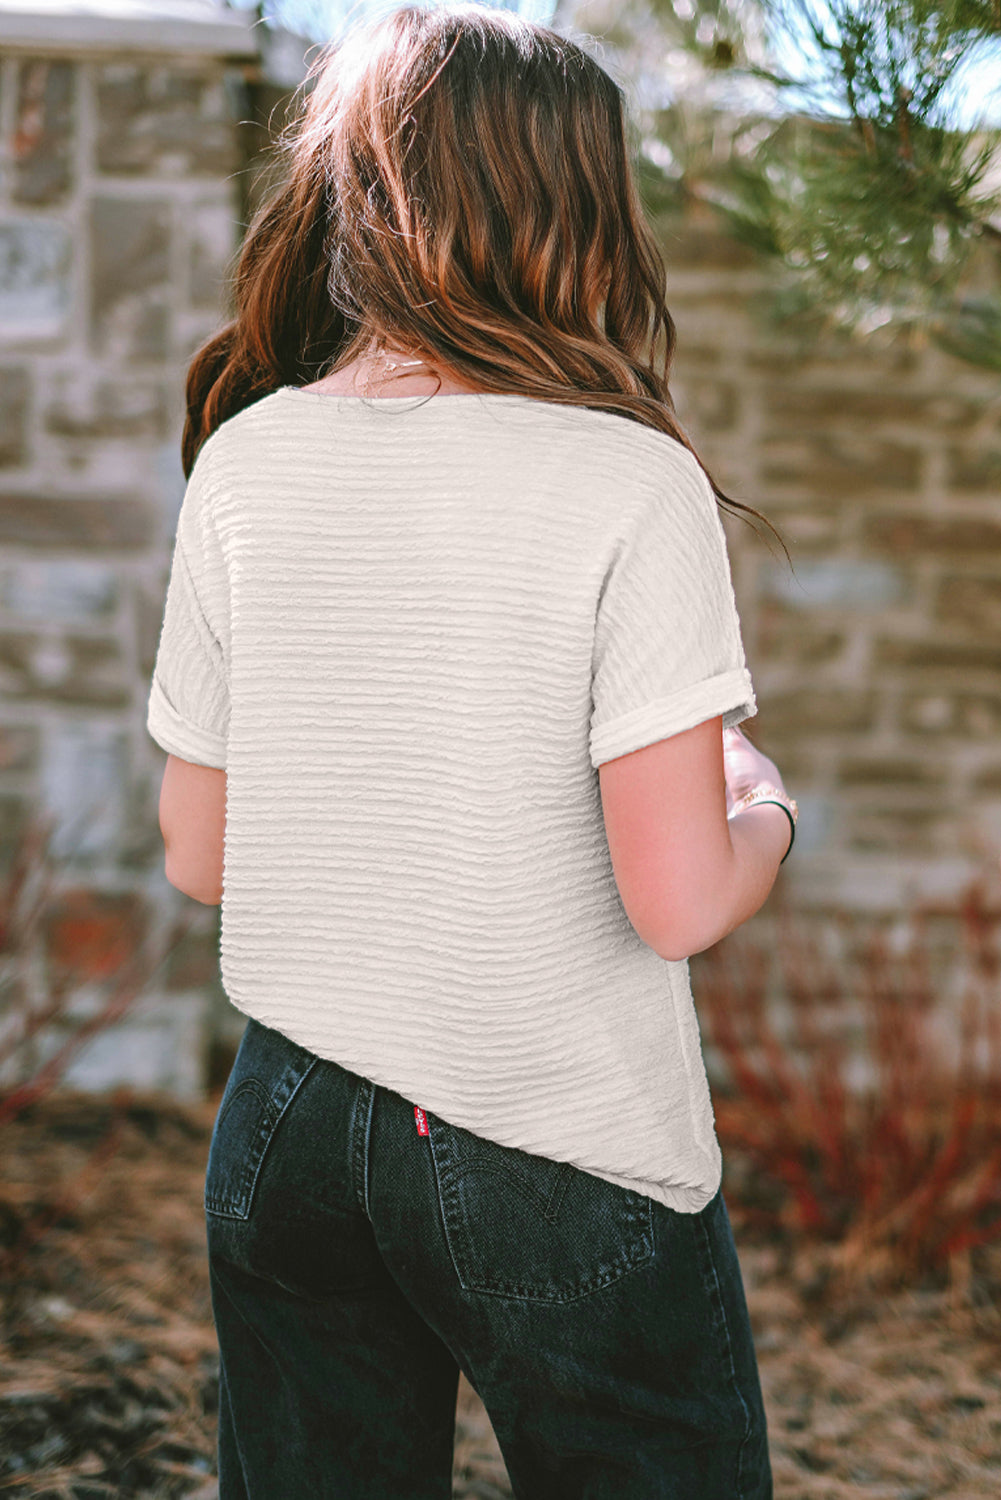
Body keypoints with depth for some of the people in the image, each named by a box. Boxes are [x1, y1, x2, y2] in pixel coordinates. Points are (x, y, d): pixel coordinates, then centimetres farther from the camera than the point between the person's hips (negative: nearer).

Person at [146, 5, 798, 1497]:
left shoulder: (244, 461, -3)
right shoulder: (629, 483, -16)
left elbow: (198, 855, 3)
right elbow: (678, 900, -18)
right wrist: (762, 806, 3)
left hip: (286, 1134, 5)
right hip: (566, 1156, -4)